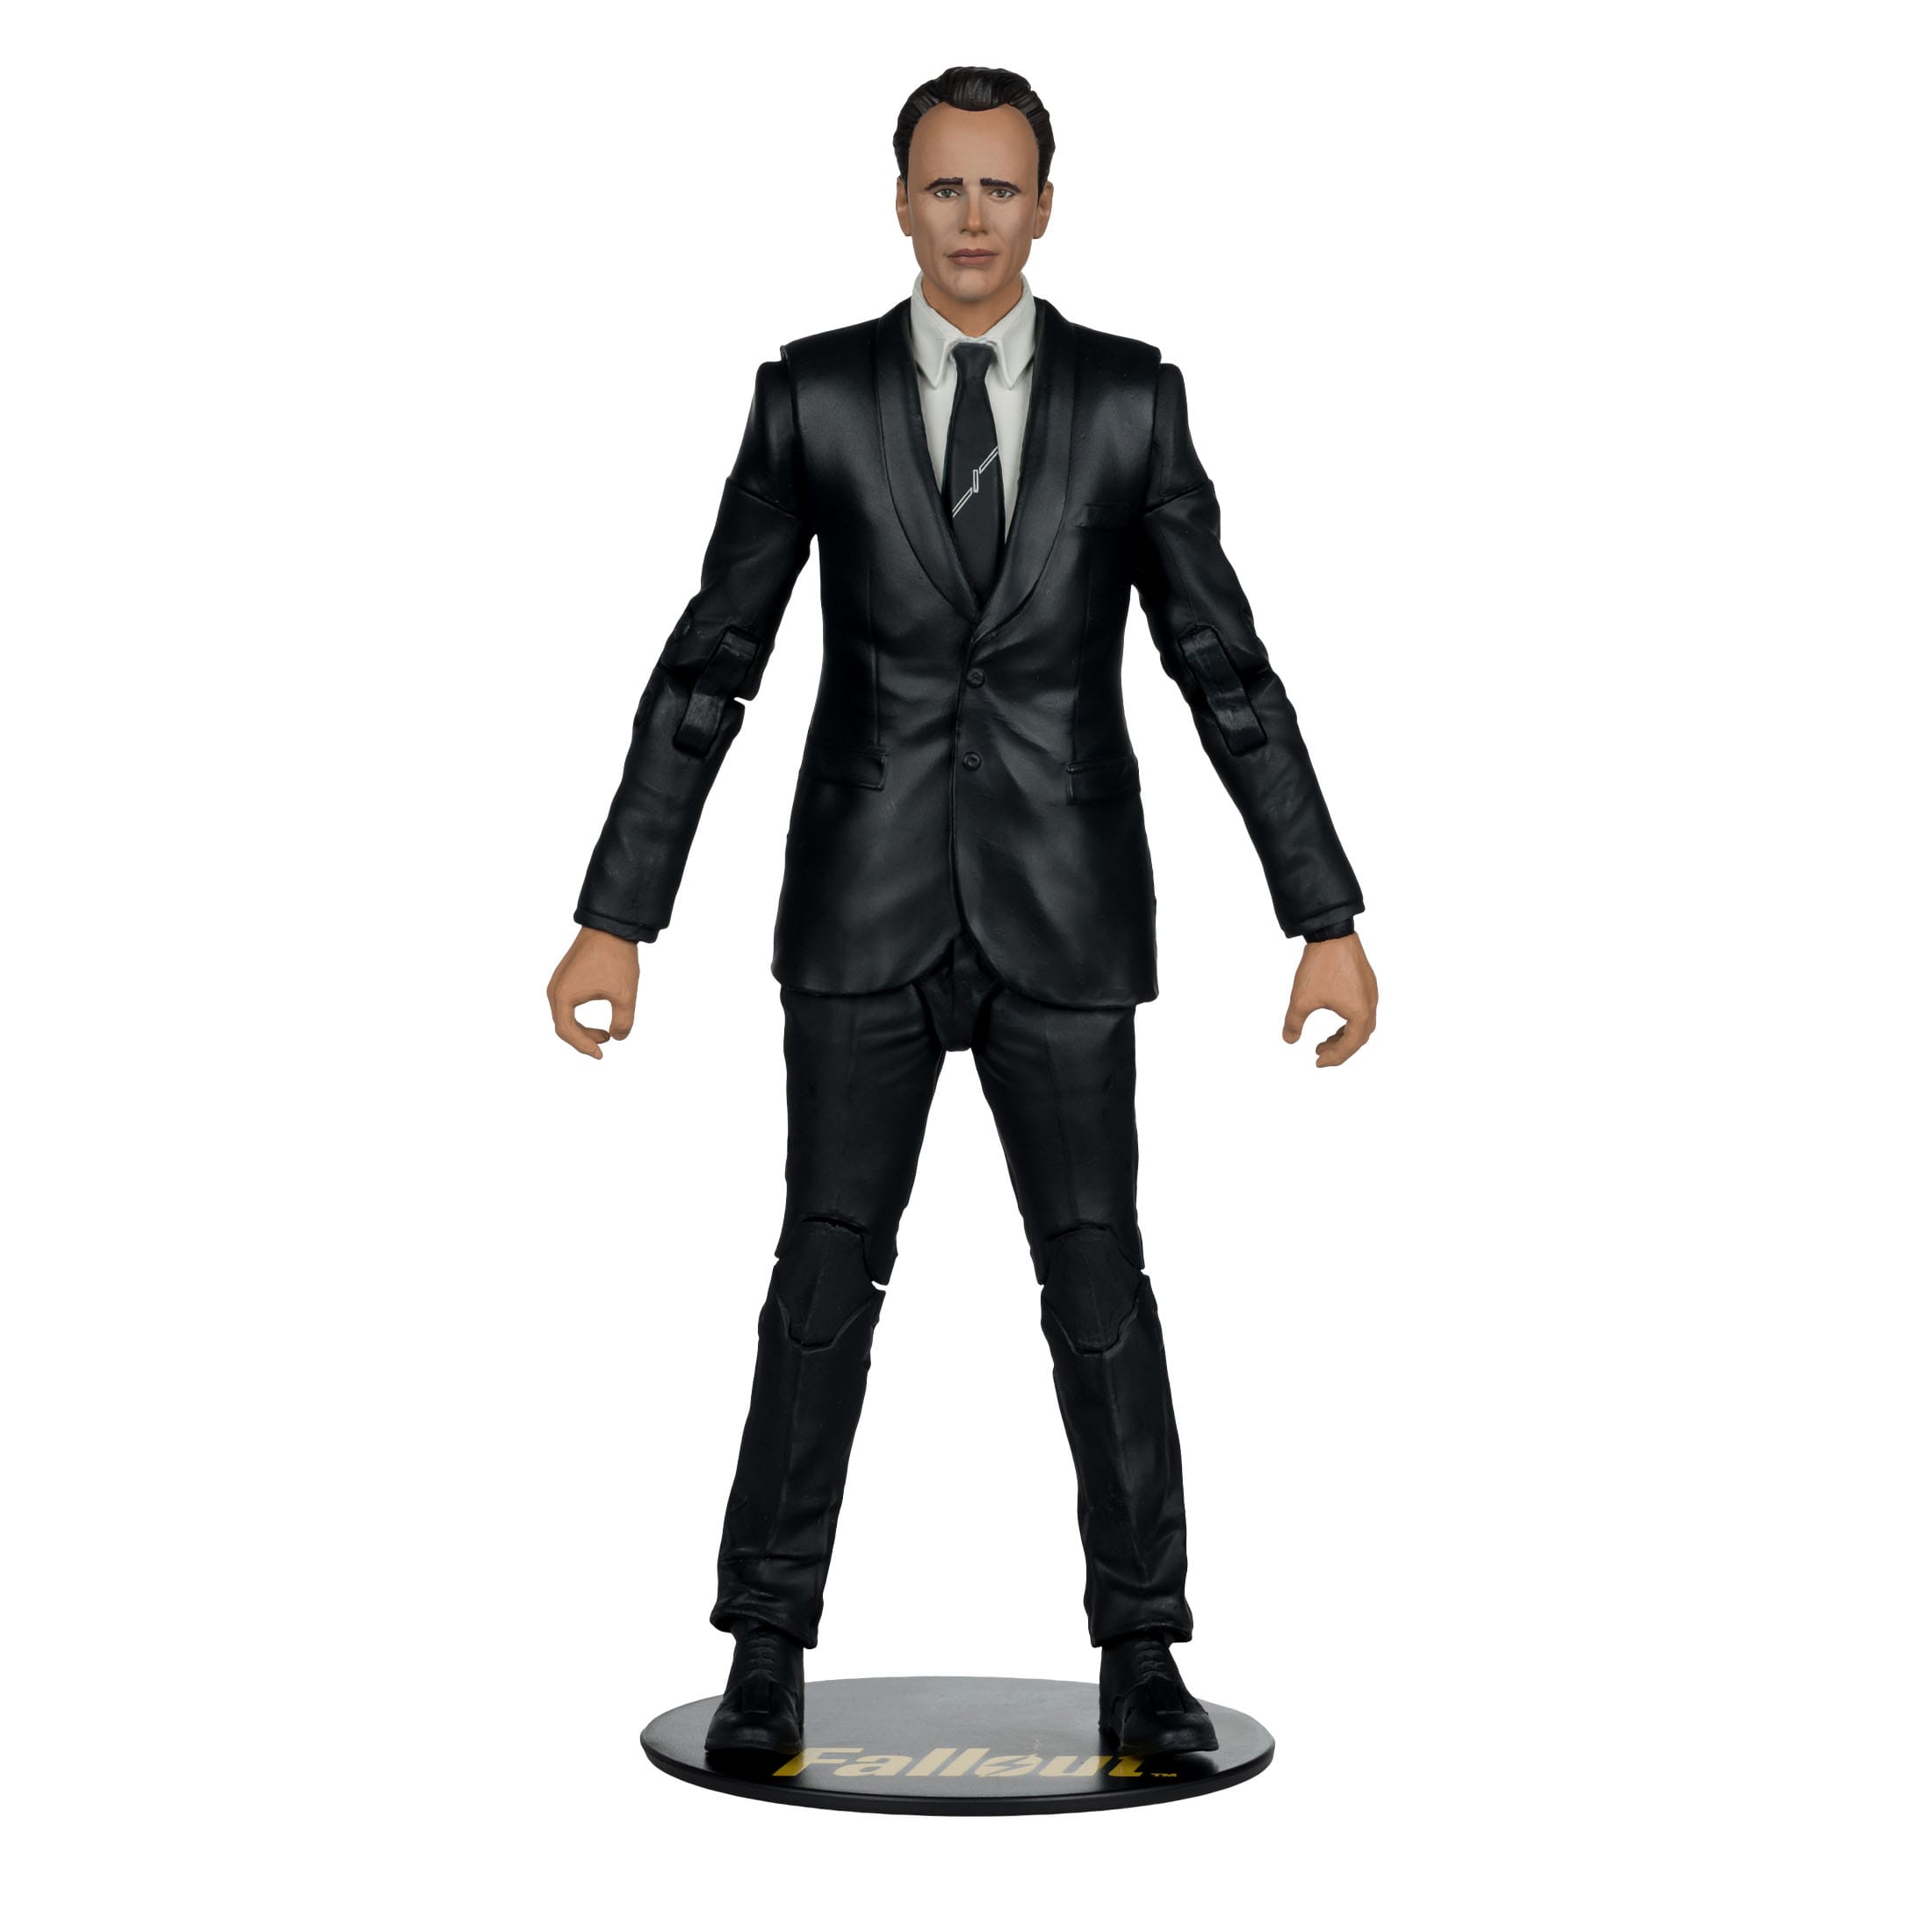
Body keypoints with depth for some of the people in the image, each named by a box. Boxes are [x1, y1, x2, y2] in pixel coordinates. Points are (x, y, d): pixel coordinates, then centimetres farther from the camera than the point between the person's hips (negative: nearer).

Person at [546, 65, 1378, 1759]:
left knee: (1099, 1279, 0)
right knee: (827, 1272, 0)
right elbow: (707, 668, 1)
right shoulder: (814, 394, 1)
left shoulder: (1131, 398, 2)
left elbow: (1227, 670, 2)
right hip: (867, 908, 0)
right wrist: (614, 918, -3)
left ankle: (1142, 1658, 12)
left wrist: (1330, 921, -3)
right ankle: (770, 1652, 11)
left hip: (1063, 914, 0)